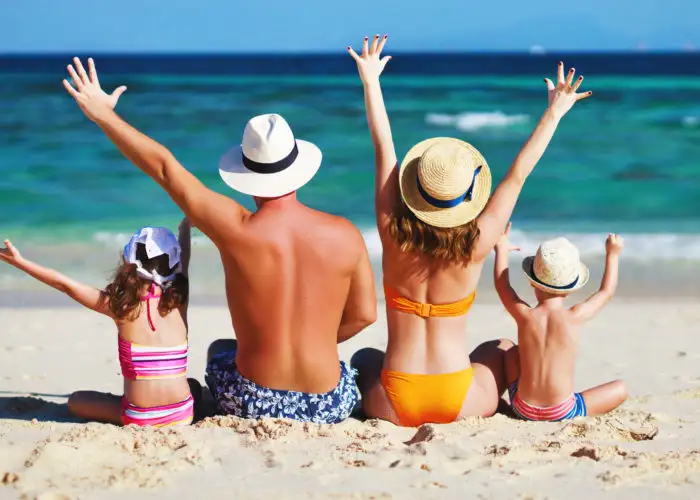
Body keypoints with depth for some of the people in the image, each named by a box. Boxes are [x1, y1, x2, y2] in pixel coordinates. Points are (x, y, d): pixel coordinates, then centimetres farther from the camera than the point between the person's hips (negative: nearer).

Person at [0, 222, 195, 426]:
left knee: (75, 401, 20)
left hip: (140, 417, -4)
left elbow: (65, 284, -1)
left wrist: (19, 261, 8)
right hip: (183, 415, 4)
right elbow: (183, 262, 19)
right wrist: (186, 225, 36)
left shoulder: (121, 305, -8)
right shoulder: (178, 301, 0)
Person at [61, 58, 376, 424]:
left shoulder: (237, 230, -15)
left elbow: (164, 167, -6)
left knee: (219, 350, 35)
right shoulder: (344, 235, -9)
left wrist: (103, 115, 4)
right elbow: (364, 314, 2)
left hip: (252, 404, -1)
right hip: (328, 408, 1)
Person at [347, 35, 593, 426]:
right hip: (459, 404, -1)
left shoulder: (395, 235, -13)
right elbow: (518, 175, -6)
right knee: (502, 350, 30)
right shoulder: (475, 246, -14)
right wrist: (554, 113, 2)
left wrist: (370, 81, 3)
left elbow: (384, 150, -5)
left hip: (395, 405, 1)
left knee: (363, 358, 35)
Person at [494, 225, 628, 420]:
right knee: (620, 388, 14)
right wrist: (613, 254, 20)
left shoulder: (524, 315, -10)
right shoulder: (574, 317, -14)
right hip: (562, 412, -1)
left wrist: (501, 250, 26)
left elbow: (502, 285, 12)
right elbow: (606, 291, 6)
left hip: (523, 409, 1)